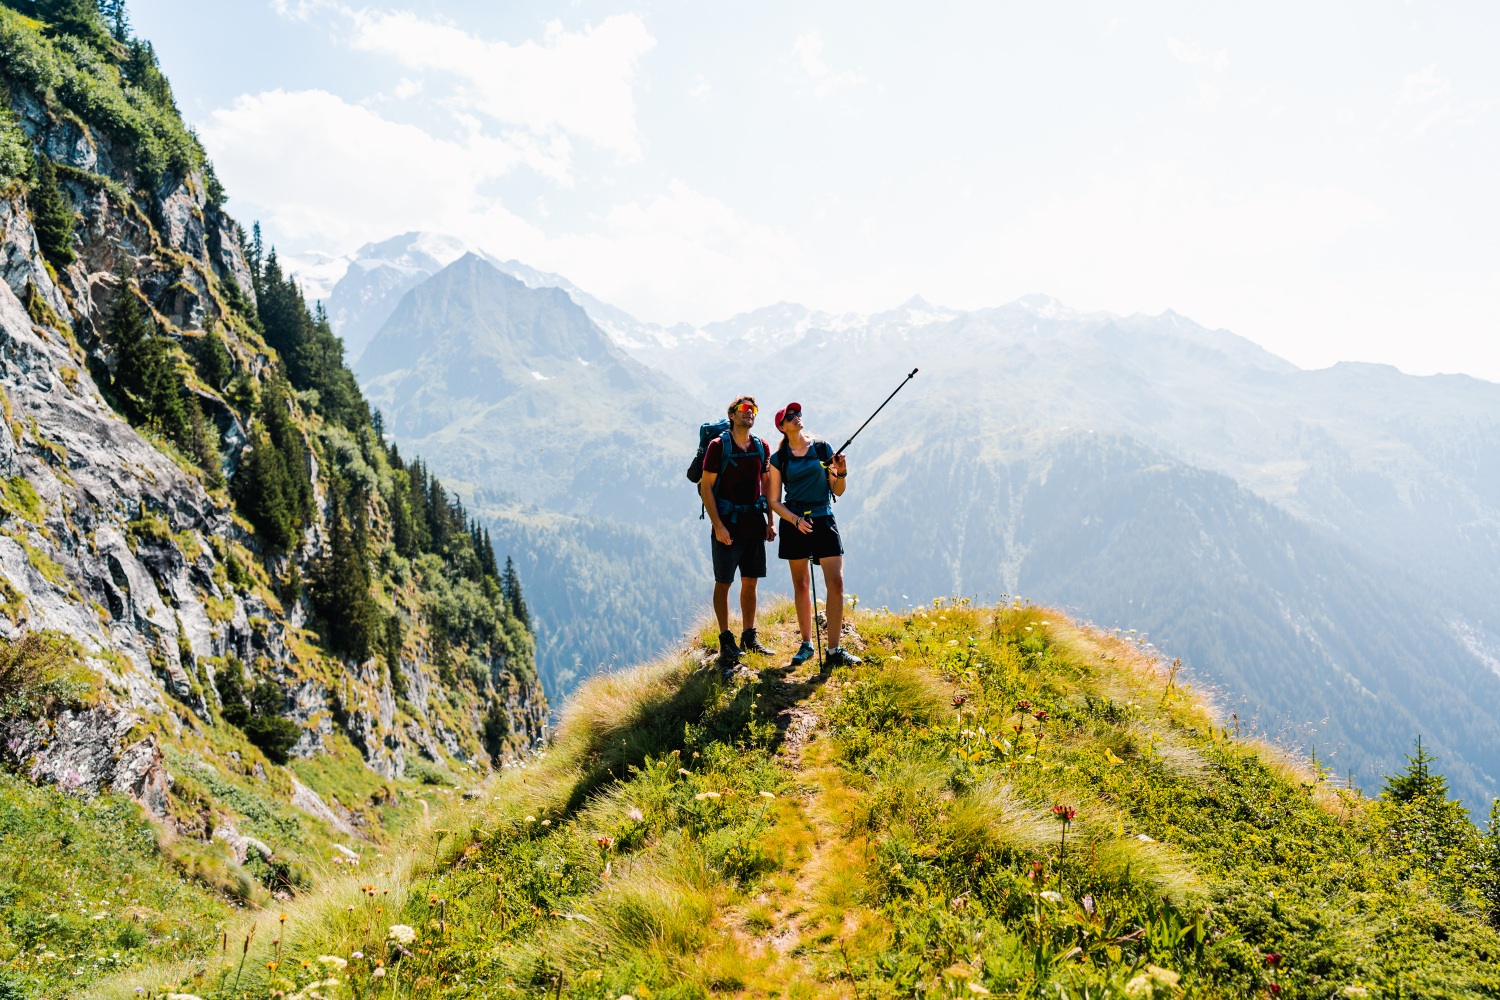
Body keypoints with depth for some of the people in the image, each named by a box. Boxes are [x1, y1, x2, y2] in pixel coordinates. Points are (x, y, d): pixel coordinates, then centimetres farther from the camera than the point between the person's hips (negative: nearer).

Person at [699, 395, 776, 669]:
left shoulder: (761, 447, 8)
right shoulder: (718, 446, -7)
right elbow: (706, 487, -9)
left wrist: (770, 521, 9)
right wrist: (718, 525, -15)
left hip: (754, 524, 5)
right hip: (727, 524, -5)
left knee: (750, 582, 11)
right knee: (723, 583, 1)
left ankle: (749, 637, 21)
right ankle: (726, 640, 9)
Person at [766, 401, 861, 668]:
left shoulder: (823, 448, 4)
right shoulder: (778, 459, 3)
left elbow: (837, 491, 6)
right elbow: (774, 501, 2)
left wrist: (841, 473, -14)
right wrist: (796, 520, -13)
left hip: (823, 520, 0)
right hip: (794, 523, 0)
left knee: (836, 583, -9)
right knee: (801, 585, 7)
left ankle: (836, 650, -5)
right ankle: (806, 644, 20)